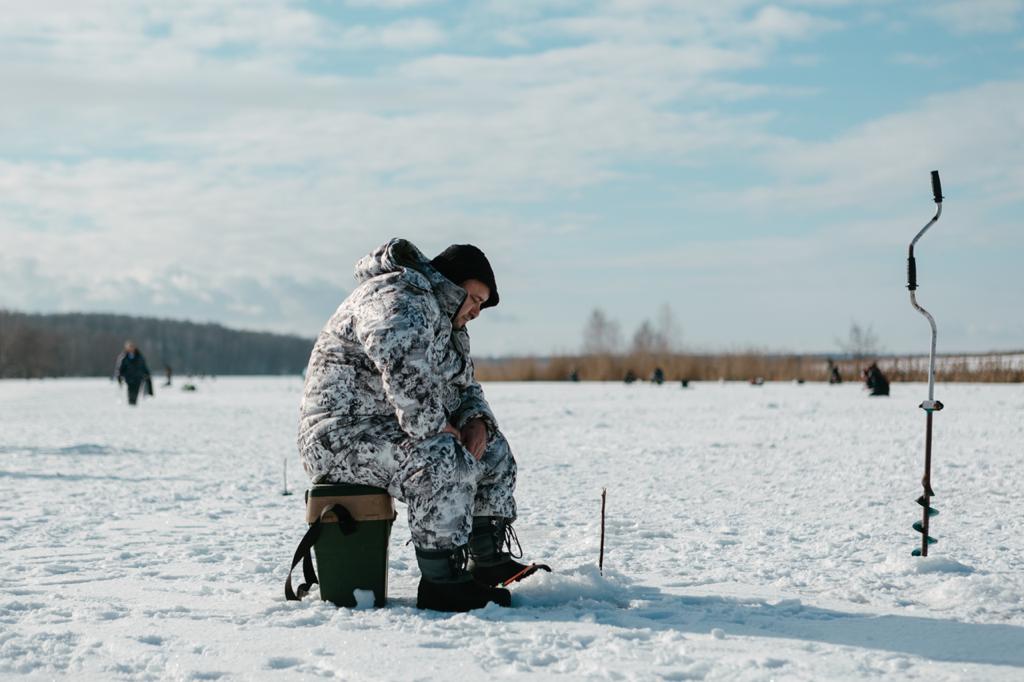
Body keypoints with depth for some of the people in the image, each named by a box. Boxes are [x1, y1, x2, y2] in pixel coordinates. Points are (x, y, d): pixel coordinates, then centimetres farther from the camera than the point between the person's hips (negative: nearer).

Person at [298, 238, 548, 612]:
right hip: (343, 436, -11)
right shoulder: (401, 301, -17)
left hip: (398, 435, 11)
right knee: (444, 460, -34)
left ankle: (488, 560, 13)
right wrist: (435, 427, -25)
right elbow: (404, 372, -35)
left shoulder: (446, 322, 19)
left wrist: (475, 420, 3)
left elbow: (464, 387, 25)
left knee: (492, 449, 13)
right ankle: (440, 583, -30)